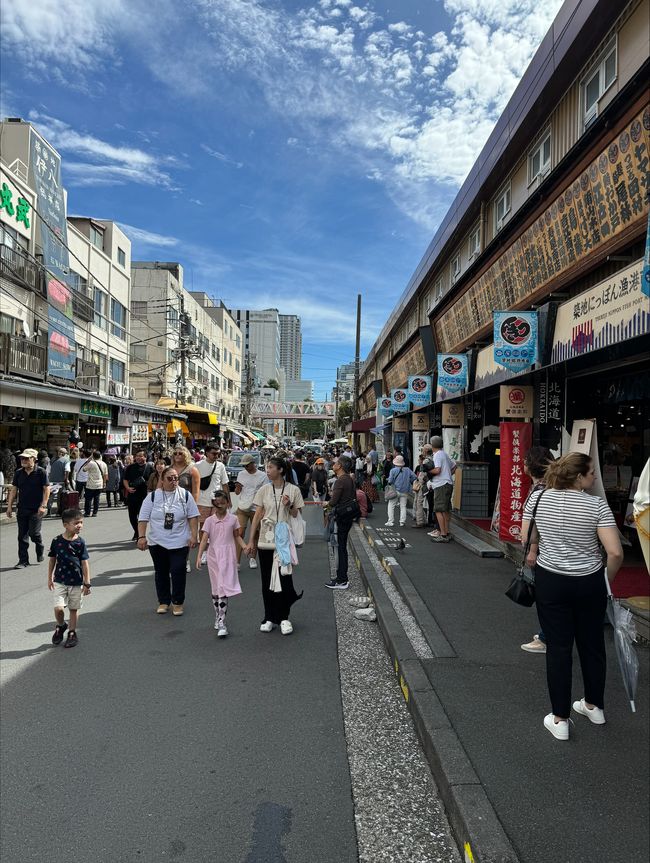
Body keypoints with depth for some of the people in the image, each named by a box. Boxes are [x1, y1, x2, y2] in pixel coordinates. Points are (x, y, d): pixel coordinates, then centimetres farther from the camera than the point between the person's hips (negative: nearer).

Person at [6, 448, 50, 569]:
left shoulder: (40, 472, -7)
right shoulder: (18, 473, 7)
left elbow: (47, 489, -7)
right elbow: (13, 490, 11)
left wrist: (43, 506, -13)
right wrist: (9, 506, 6)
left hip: (36, 509, -5)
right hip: (22, 509, 5)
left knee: (34, 533, -8)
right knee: (22, 536, 5)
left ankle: (40, 550, 22)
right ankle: (23, 561, 13)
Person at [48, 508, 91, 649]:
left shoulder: (80, 542, -8)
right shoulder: (57, 541, -7)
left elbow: (85, 563, -5)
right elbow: (52, 560, 5)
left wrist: (87, 583, -5)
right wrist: (50, 578, 8)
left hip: (76, 582, 0)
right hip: (60, 581, 0)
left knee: (74, 608, 9)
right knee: (58, 608, -9)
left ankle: (72, 633, 28)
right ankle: (60, 626, 21)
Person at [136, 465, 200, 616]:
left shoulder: (185, 495, -1)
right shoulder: (152, 496, -1)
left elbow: (193, 517, 1)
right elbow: (143, 518, -1)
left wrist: (193, 536, -7)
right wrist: (141, 537, -10)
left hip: (180, 543, -1)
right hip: (157, 543, 2)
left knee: (178, 572, -3)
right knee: (161, 573, 12)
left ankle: (178, 602, 12)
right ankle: (163, 601, 26)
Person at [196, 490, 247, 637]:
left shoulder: (233, 519, 1)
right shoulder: (209, 520, 0)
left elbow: (237, 536, 9)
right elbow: (204, 539, -5)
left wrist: (245, 547, -7)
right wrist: (199, 556, -15)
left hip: (228, 556, -1)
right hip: (213, 556, 2)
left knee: (224, 589, -8)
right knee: (215, 589, 12)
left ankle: (221, 622, -8)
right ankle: (218, 617, 28)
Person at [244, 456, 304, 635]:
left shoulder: (293, 490, -4)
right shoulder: (263, 490, 2)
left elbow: (298, 516, 2)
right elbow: (257, 516, 3)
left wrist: (288, 506, -18)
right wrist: (251, 541, 0)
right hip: (266, 540, 2)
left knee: (284, 578, 0)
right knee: (267, 580, 8)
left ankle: (283, 617, 17)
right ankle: (269, 618, 20)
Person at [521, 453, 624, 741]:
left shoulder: (538, 498, -6)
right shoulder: (596, 504, -13)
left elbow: (526, 542, 1)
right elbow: (615, 552, -16)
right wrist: (608, 580, 1)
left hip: (550, 581, 1)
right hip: (589, 583, -1)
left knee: (558, 648, 8)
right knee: (591, 643, 18)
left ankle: (559, 719, 16)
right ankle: (594, 706, 37)